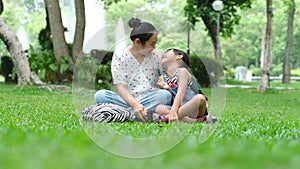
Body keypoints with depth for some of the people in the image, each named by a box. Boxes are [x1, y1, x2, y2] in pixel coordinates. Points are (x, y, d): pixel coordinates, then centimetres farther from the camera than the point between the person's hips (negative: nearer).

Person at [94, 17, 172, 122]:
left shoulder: (155, 55, 9)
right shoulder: (120, 56, 0)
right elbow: (120, 86, -11)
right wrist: (135, 104, -29)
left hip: (152, 99, 2)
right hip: (127, 100, -1)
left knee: (165, 94, -31)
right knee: (100, 95, -27)